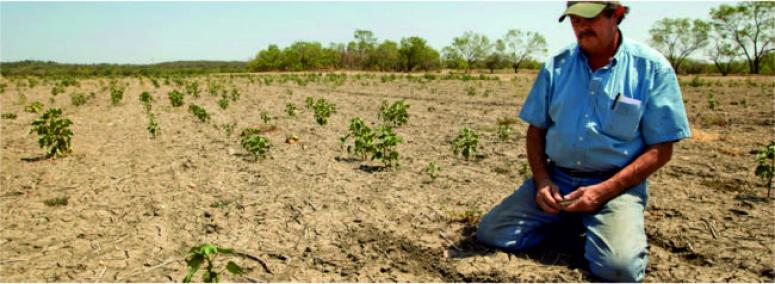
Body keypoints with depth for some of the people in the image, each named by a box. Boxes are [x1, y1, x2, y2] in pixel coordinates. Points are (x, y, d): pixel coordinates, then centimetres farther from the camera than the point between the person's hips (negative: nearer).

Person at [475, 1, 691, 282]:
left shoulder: (652, 68, -6)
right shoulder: (556, 65, 4)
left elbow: (660, 150, -6)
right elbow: (536, 130, 10)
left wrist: (603, 191, -16)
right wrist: (542, 181, -6)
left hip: (617, 184, -3)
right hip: (555, 178, 4)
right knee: (490, 232, -11)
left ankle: (597, 227, 7)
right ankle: (564, 224, 13)